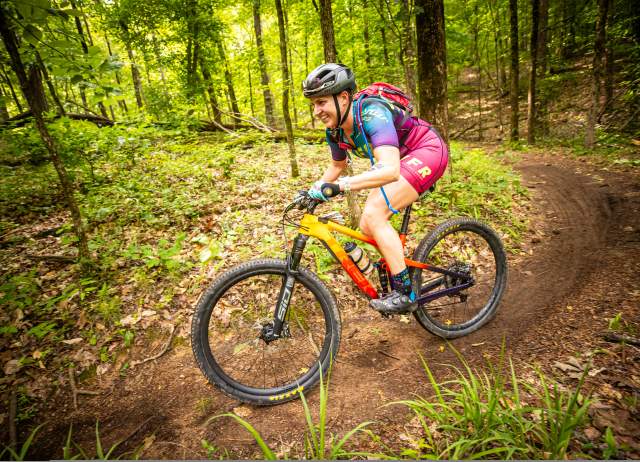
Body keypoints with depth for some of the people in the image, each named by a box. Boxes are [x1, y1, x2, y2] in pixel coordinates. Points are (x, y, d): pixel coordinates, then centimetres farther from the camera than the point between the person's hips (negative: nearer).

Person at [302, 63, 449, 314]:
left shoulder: (371, 113, -32)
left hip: (428, 151, -8)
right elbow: (337, 165, 14)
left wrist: (340, 186, -53)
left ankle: (405, 293, -15)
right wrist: (313, 191, 2)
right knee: (367, 226, 0)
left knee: (374, 214, -24)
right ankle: (403, 274, 21)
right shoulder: (336, 130, -7)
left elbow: (390, 170, -45)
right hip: (402, 158, 8)